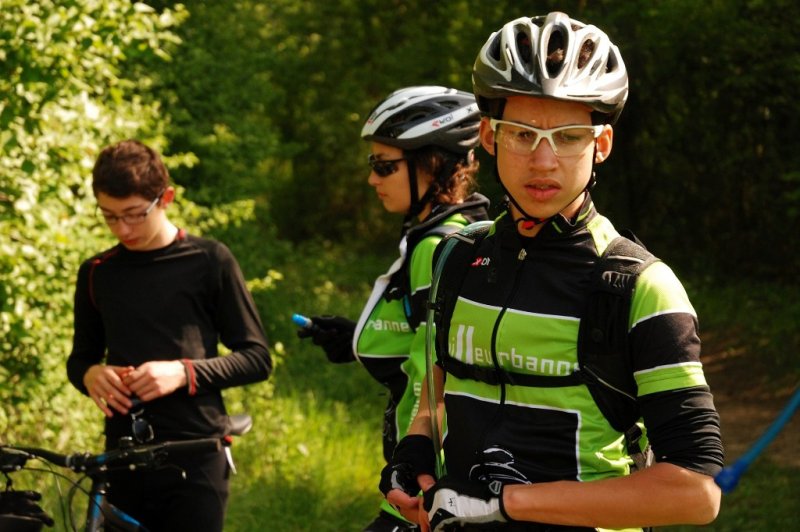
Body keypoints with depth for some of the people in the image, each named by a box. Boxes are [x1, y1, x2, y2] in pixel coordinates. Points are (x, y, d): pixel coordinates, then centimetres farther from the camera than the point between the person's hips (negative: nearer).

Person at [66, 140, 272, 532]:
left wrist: (185, 372, -15)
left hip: (195, 458, -3)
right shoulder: (97, 274, 10)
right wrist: (89, 374, -2)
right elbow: (81, 356, 22)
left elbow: (257, 359, 1)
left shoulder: (209, 261, 0)